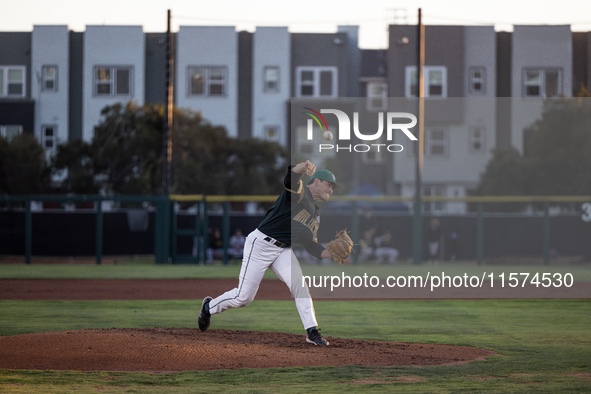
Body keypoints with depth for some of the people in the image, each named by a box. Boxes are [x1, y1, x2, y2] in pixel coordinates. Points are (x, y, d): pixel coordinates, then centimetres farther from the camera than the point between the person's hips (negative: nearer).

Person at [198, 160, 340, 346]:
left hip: (283, 251, 8)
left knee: (299, 284, -17)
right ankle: (210, 306, 24)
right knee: (244, 297, -4)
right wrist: (304, 167, -56)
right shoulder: (298, 192, -9)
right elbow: (290, 178, -33)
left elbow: (310, 245, 14)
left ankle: (312, 332, -16)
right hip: (260, 245, -7)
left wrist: (334, 255, -3)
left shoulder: (315, 214, 17)